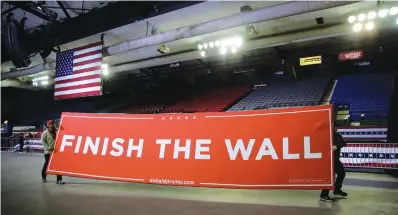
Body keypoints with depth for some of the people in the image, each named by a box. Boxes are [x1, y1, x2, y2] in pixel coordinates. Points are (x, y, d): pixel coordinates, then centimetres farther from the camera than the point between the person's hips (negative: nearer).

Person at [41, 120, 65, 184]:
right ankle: (43, 177, 35)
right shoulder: (45, 133, -4)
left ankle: (59, 180, 0)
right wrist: (48, 148, -17)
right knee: (47, 164, 11)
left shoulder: (56, 132, 8)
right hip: (48, 152, -3)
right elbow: (43, 141, -9)